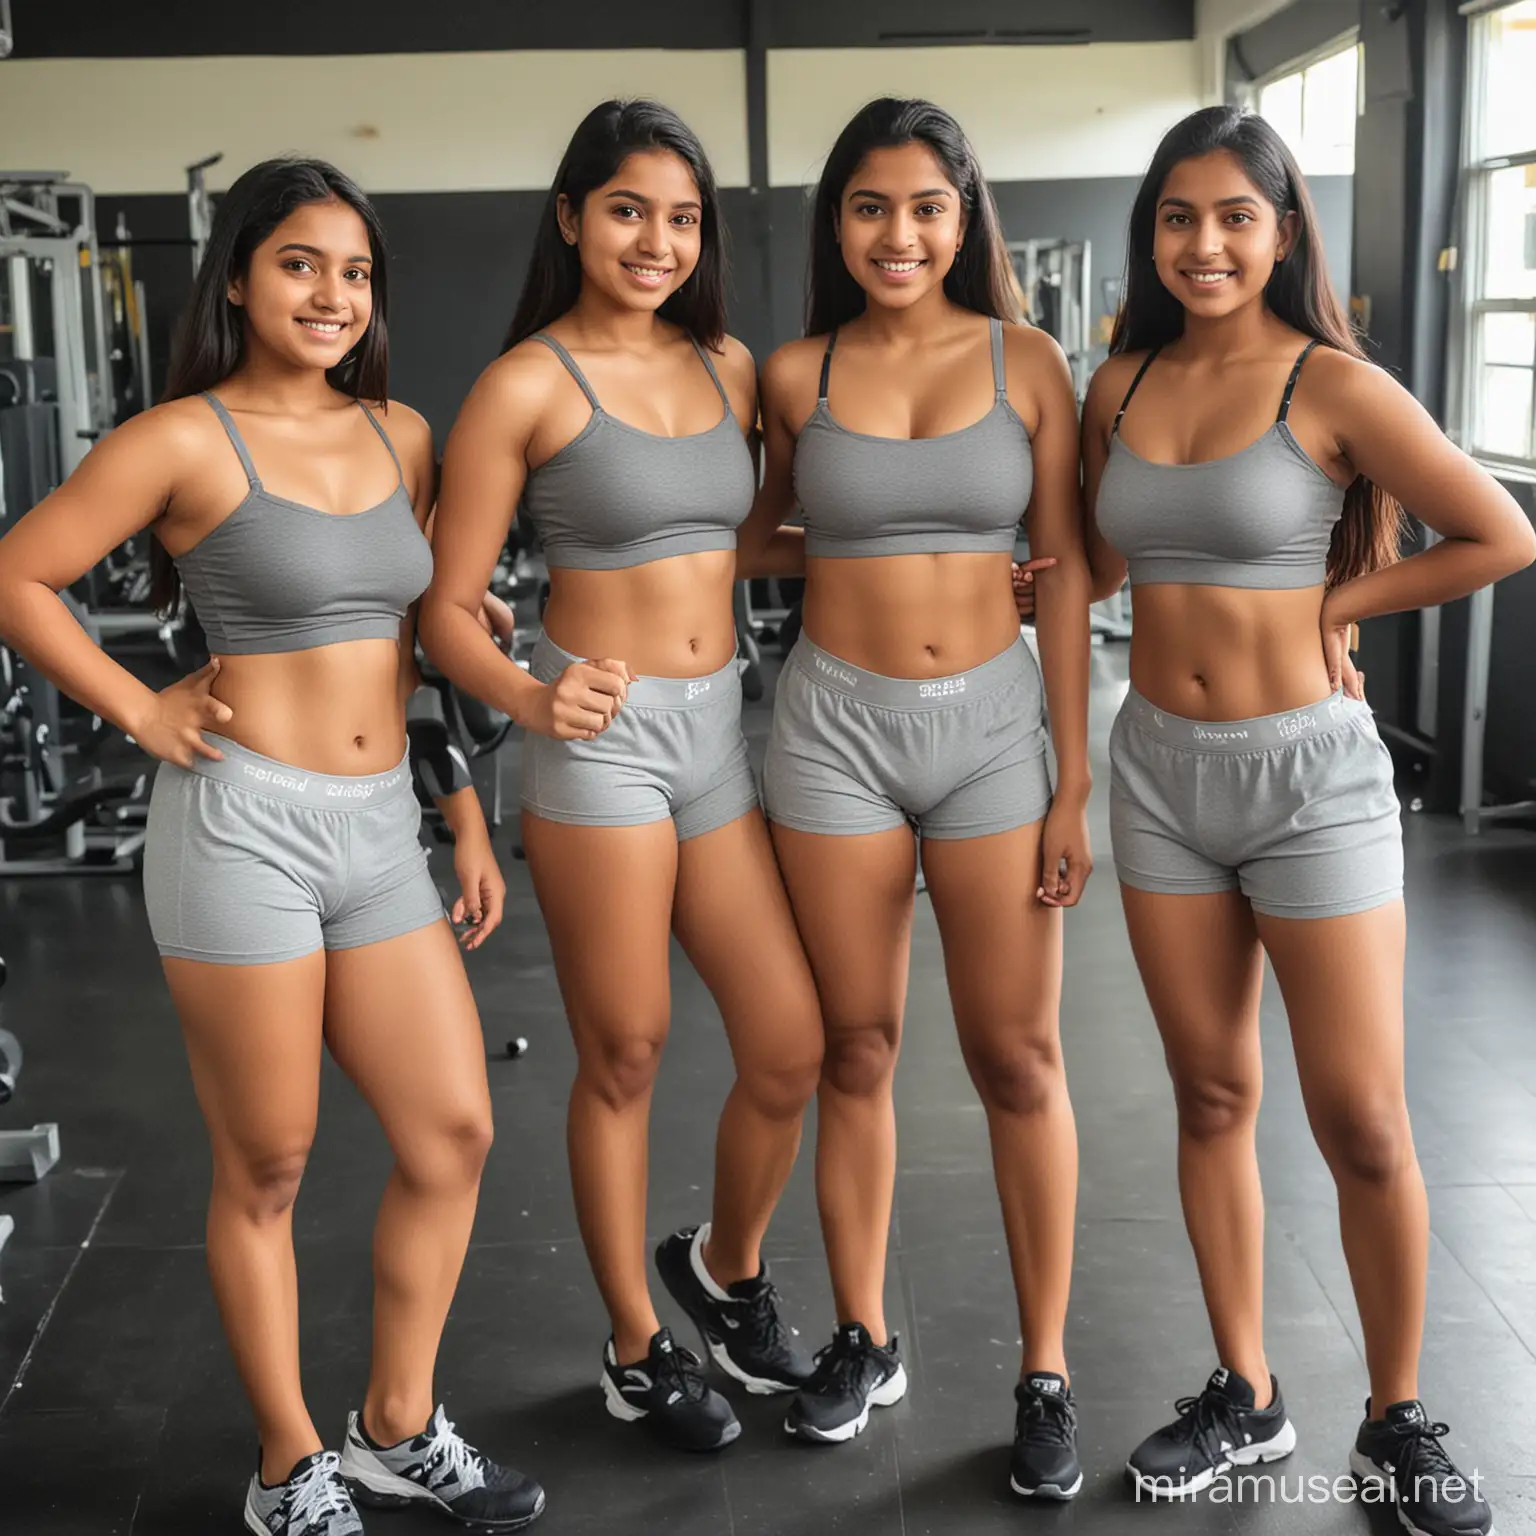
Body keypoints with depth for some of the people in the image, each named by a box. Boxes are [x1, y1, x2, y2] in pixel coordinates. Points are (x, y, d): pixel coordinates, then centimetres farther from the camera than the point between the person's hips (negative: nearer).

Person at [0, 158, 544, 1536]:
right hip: (244, 822, -6)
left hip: (382, 826, 6)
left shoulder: (402, 436, 10)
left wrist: (470, 825, 13)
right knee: (266, 1170, 6)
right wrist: (145, 713, -6)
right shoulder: (186, 441, -6)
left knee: (453, 1133, 7)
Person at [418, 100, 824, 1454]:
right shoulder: (527, 386, -7)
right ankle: (638, 1350, 26)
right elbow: (450, 609, -6)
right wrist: (530, 697, -26)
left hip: (721, 725, 5)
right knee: (624, 1059, 6)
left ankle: (728, 1267, 35)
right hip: (603, 734, -5)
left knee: (792, 1050, 5)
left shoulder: (730, 367, 9)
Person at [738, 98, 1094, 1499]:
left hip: (993, 723, -1)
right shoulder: (795, 375, 2)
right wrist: (830, 548, -2)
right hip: (837, 725, 1)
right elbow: (752, 538, 18)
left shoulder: (1026, 363, 1)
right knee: (858, 1051, 10)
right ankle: (864, 1341, 28)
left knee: (1018, 1060, 3)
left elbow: (1066, 577, 0)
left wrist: (1074, 782, -4)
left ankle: (1047, 1374, 19)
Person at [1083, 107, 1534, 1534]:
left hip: (1307, 770, -4)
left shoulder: (1332, 384, -9)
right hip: (1159, 767, 5)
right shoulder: (1122, 382, 5)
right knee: (1211, 1098, 12)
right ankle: (1245, 1397, 27)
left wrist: (1329, 603, -6)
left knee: (1363, 1125, 0)